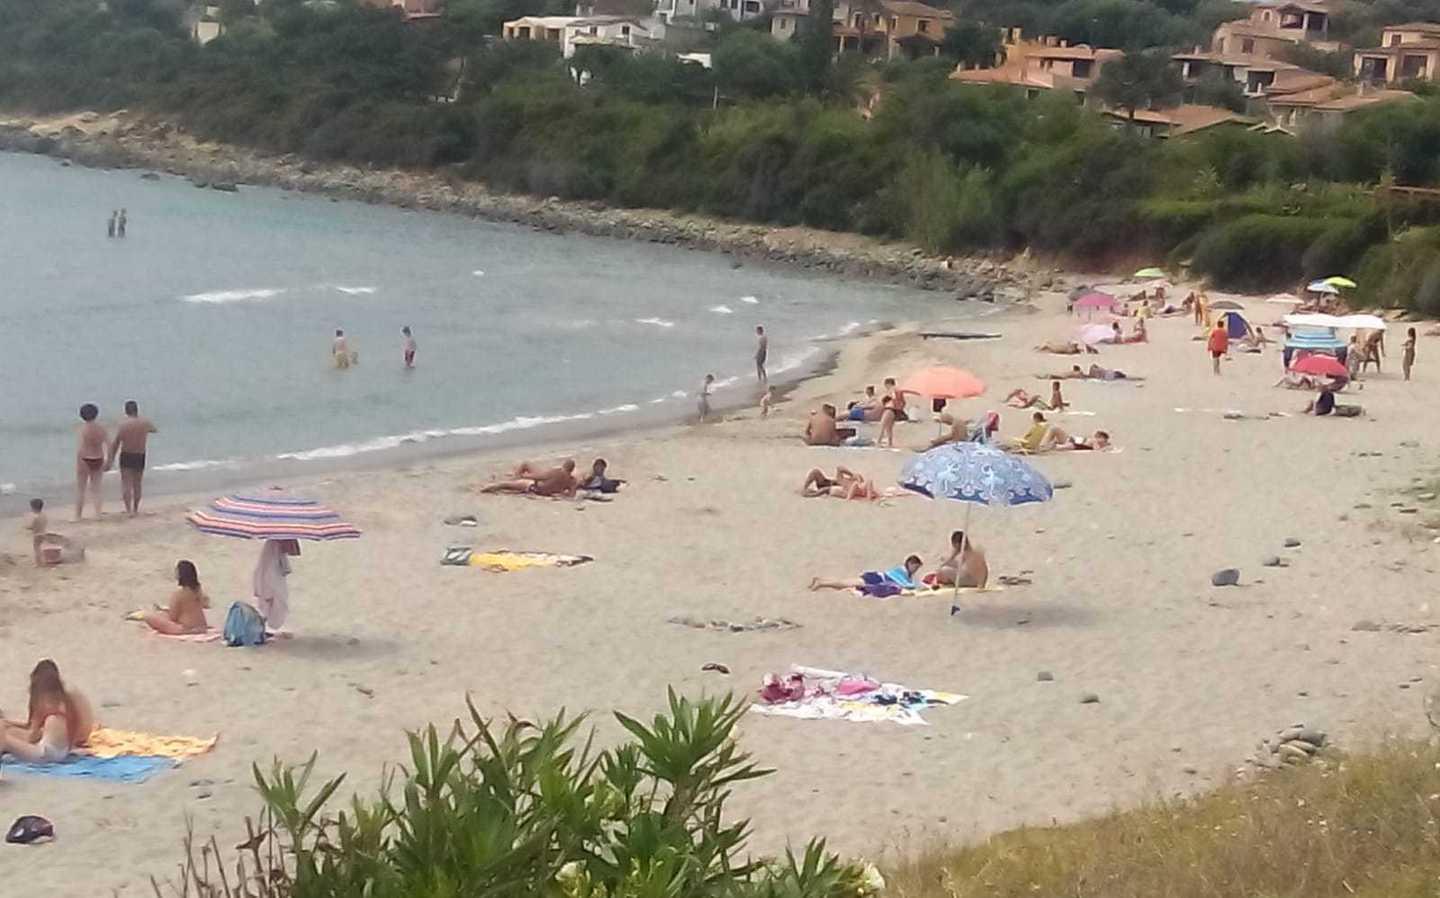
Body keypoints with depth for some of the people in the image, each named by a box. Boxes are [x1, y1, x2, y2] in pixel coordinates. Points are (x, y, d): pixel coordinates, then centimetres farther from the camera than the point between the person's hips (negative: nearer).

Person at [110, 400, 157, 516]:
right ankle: (135, 509, 26)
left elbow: (115, 444, -13)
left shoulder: (123, 425, -13)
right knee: (137, 484, 17)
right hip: (140, 456, 3)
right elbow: (154, 429, 20)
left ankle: (129, 510, -12)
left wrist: (111, 459, -6)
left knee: (126, 484, 0)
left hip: (126, 456, -3)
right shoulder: (145, 422, -4)